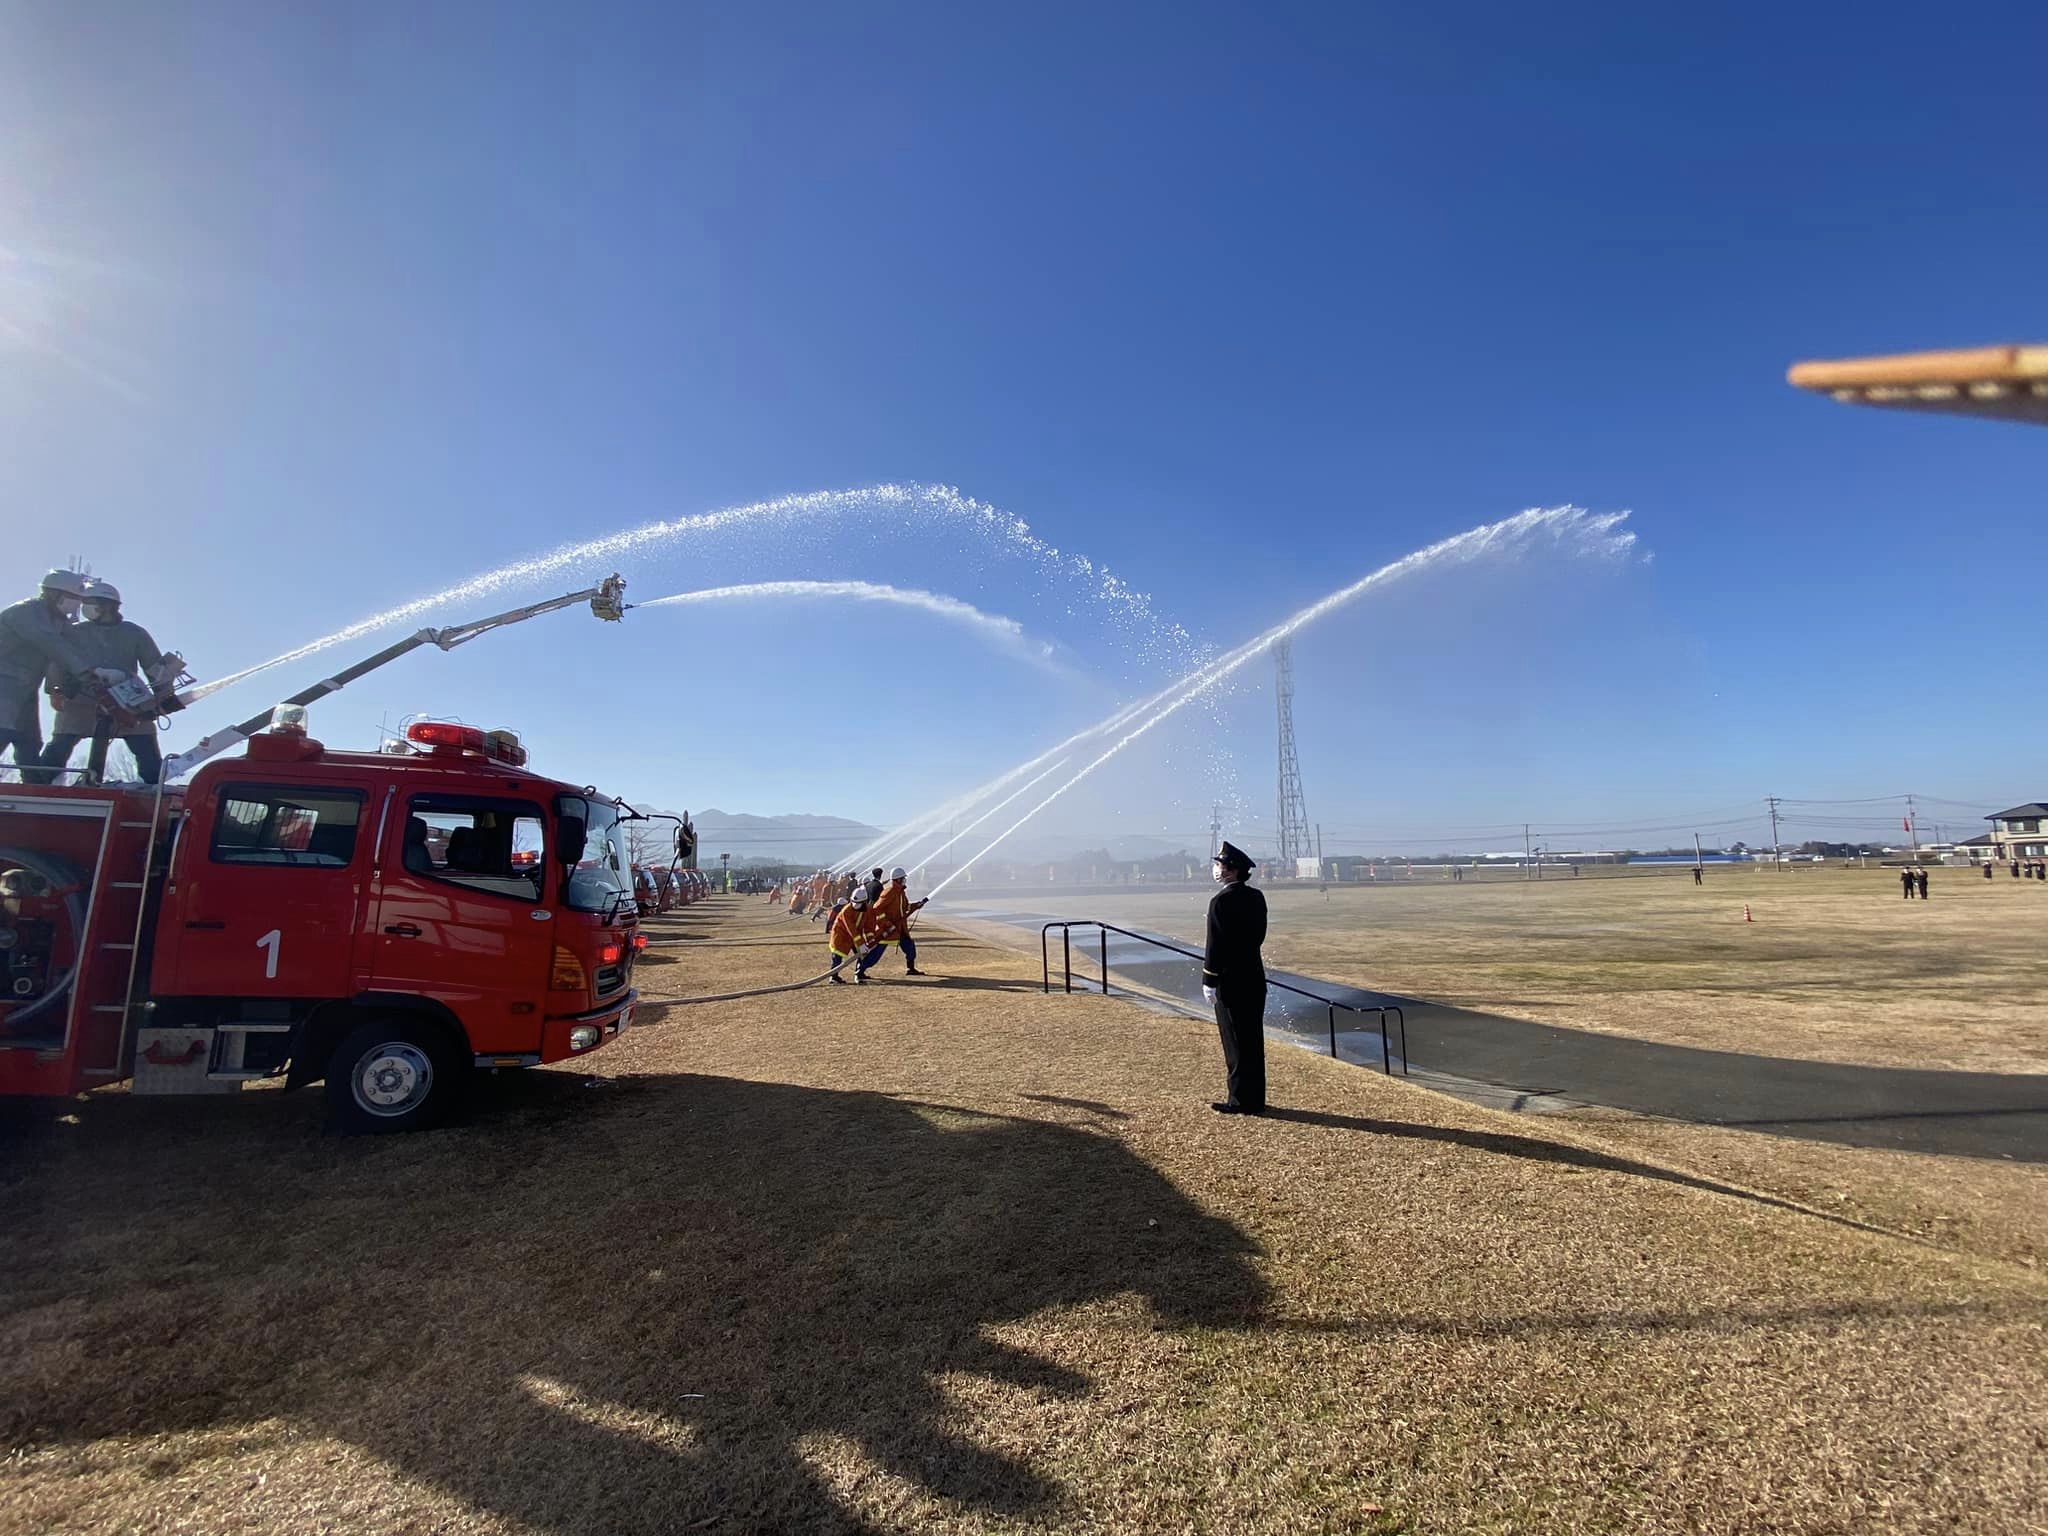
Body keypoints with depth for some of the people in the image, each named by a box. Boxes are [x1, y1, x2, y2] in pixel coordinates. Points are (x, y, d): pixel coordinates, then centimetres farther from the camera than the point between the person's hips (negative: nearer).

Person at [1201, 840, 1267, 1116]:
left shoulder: (1221, 901, -18)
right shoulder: (1257, 896, 7)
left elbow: (1216, 945, -18)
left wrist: (1209, 981, -12)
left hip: (1230, 981, -8)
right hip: (1255, 977, 8)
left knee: (1236, 1042, 1)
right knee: (1253, 1039, 13)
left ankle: (1241, 1101, 8)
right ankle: (1255, 1098, 22)